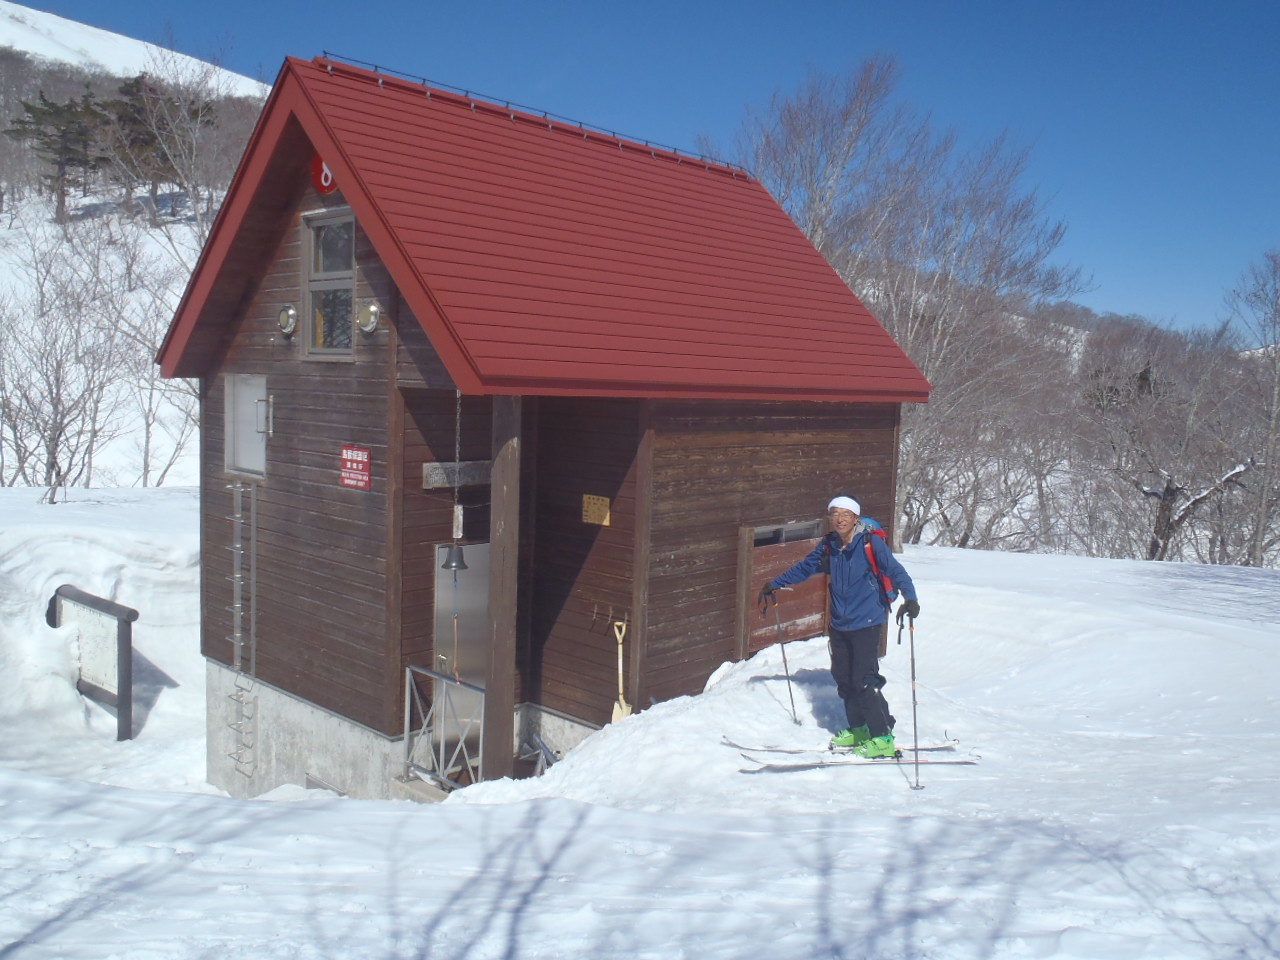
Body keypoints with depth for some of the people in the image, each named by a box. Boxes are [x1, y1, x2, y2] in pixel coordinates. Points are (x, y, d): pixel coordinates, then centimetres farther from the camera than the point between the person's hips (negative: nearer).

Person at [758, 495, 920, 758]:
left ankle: (883, 738, 4)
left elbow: (895, 570, -17)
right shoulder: (829, 546, 5)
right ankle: (858, 728, 29)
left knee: (864, 681, -9)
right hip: (839, 625, 6)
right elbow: (804, 568, 19)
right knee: (843, 678, 12)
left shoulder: (871, 542, -11)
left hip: (867, 623, -6)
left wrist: (910, 598, -33)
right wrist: (774, 584, 25)